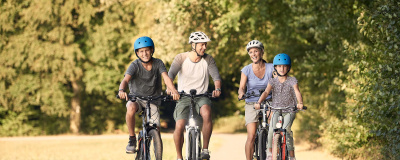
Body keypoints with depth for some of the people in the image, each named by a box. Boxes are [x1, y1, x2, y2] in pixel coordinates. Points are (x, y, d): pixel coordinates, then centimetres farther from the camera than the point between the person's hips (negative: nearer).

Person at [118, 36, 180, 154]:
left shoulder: (158, 63, -9)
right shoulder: (135, 66, -16)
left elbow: (166, 78, -23)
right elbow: (125, 80, -31)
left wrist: (174, 91, -44)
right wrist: (121, 90, -55)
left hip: (153, 100, 2)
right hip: (136, 97, -2)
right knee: (131, 109, -37)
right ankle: (132, 139, -19)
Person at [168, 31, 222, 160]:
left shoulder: (208, 59, 2)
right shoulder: (181, 58, -3)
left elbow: (216, 75, -9)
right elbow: (171, 74, -17)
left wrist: (217, 88, -31)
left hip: (201, 96, 1)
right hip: (184, 97, -1)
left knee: (206, 112, -34)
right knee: (179, 126, -22)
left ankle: (205, 149, -21)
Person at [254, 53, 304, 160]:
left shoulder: (292, 80, -4)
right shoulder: (273, 81, 1)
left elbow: (297, 92, -19)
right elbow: (266, 92, -14)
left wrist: (300, 103, -40)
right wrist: (258, 102, -33)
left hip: (289, 111, -2)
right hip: (276, 110, 2)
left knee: (286, 129, -26)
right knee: (272, 129, -23)